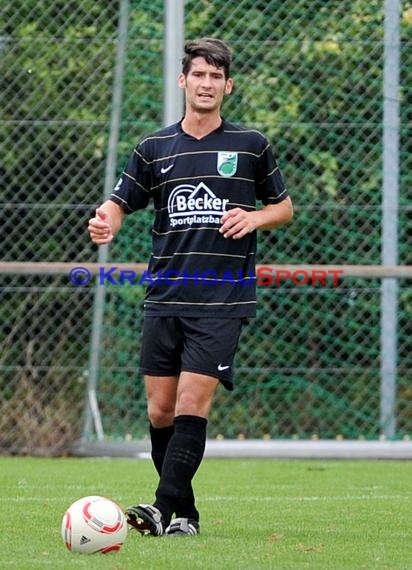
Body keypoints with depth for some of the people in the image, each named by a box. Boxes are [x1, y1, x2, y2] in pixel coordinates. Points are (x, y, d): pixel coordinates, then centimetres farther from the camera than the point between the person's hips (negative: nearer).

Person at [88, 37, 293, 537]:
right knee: (160, 410, 2)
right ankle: (183, 513, 13)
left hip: (223, 302, -3)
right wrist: (105, 223, -15)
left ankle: (168, 509, -16)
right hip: (165, 298, 3)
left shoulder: (251, 146, 6)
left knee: (191, 404, -13)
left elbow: (284, 207, 15)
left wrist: (254, 218, -6)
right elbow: (120, 202, 9)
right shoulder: (154, 149, 9)